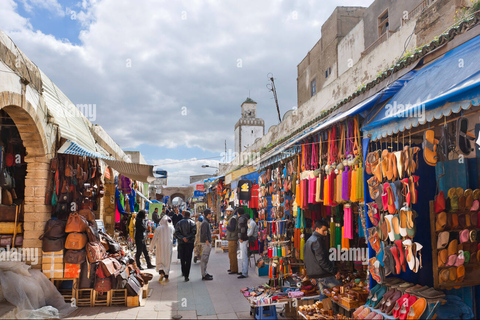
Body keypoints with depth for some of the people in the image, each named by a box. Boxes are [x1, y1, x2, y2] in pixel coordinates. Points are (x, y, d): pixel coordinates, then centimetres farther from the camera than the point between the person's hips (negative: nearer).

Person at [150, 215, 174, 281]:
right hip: (169, 246, 3)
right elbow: (174, 231, 24)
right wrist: (171, 223, 21)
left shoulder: (159, 228, -9)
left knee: (159, 261, 8)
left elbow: (154, 238, -7)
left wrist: (151, 247, 3)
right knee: (167, 261, 11)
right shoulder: (171, 228, -1)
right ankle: (166, 277, 14)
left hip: (160, 246, -2)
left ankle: (161, 272, -15)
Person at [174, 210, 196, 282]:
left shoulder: (179, 223, 6)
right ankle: (186, 275, -8)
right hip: (190, 243, -2)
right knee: (188, 259, -2)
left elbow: (176, 233, -6)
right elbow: (194, 232, -12)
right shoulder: (192, 223, 1)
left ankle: (183, 272, 28)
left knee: (182, 259, 16)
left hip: (181, 243, 2)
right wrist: (187, 238, -14)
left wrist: (182, 238, -14)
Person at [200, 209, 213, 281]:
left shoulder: (207, 222, 16)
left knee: (205, 259, 16)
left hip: (207, 242, 11)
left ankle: (205, 273, 24)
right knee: (204, 259, -7)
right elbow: (204, 233, -22)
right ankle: (204, 275, -5)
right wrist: (207, 241, -21)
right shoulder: (205, 222, -15)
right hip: (206, 243, -11)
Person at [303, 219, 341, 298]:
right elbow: (322, 260, -20)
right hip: (322, 274, -10)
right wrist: (335, 271, -17)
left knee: (323, 294, 13)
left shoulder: (309, 241, 19)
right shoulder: (317, 240, -14)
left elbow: (306, 261, 23)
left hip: (314, 275, 10)